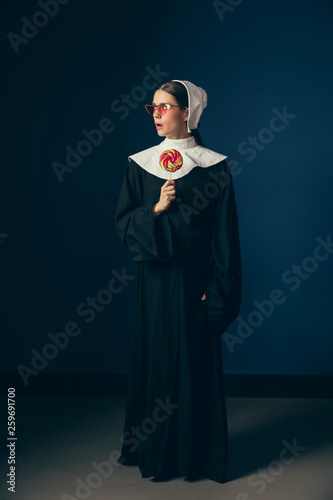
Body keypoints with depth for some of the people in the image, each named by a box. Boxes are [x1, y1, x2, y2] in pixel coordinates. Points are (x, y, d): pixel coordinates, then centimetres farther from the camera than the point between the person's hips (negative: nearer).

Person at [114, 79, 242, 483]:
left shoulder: (214, 168, -3)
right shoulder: (139, 165, 6)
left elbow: (225, 234, -4)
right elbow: (122, 221, 3)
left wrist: (219, 290, -10)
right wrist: (156, 209, -15)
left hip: (194, 278, -2)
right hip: (155, 278, 3)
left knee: (196, 360, 4)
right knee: (154, 357, 8)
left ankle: (198, 451, 19)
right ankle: (154, 449, 23)